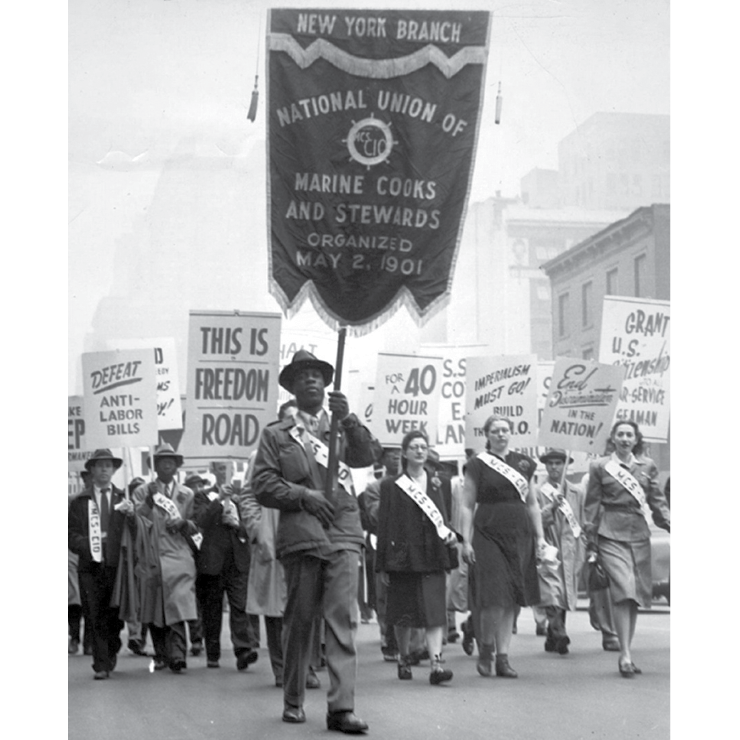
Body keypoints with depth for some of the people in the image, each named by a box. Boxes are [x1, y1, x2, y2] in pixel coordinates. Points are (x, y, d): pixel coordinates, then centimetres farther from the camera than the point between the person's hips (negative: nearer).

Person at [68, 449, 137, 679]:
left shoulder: (123, 499, 10)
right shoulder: (80, 501, 9)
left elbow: (136, 533, 3)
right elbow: (71, 535, 6)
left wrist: (131, 515, -15)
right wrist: (86, 544, -13)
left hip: (117, 565, 1)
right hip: (91, 565, 0)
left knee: (115, 616, 4)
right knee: (96, 617, -4)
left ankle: (110, 656, 26)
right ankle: (101, 665, -2)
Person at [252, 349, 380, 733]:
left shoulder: (342, 428, 16)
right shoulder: (276, 434, 12)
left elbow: (368, 456, -2)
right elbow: (263, 485, 3)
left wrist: (347, 419, -16)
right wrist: (303, 495, -11)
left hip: (343, 532, 0)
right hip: (300, 535, 0)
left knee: (343, 619, -10)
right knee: (299, 619, 5)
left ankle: (342, 707, -13)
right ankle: (293, 700, 20)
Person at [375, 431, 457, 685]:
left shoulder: (440, 483, 11)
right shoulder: (391, 485, 2)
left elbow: (446, 516, 16)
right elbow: (384, 525, 0)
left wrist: (450, 534, -5)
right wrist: (383, 564, -4)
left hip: (434, 556, 2)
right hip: (403, 556, -1)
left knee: (435, 611, -9)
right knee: (403, 614, 6)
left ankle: (436, 663, -15)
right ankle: (403, 659, 26)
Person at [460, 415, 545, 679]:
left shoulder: (523, 463, 12)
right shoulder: (477, 464, 1)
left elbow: (532, 503, 16)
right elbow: (467, 506, 1)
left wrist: (540, 536, 9)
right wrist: (466, 540, -6)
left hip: (519, 536, 4)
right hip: (488, 534, -4)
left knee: (511, 600, 4)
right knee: (494, 598, -12)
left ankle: (503, 658, 10)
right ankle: (486, 647, 11)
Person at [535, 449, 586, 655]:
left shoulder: (577, 493, 13)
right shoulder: (537, 493, 4)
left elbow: (583, 527, 14)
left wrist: (580, 557, 8)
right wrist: (551, 508, -17)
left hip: (569, 553, 3)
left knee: (565, 598, 4)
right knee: (552, 596, -17)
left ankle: (552, 640, 16)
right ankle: (560, 636, -24)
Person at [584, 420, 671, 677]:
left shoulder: (647, 466, 11)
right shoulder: (599, 466, 4)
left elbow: (657, 500, 12)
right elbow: (592, 503, 5)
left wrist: (668, 522, -2)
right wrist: (591, 536, 2)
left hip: (639, 533, 4)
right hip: (611, 534, -4)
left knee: (637, 594, 6)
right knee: (623, 590, -16)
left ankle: (626, 653, 17)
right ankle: (625, 655, -16)